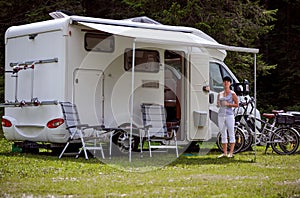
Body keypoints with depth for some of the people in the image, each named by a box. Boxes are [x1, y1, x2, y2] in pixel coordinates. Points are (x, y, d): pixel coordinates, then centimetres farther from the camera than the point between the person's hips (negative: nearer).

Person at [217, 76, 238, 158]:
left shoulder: (232, 94, 0)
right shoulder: (220, 94, 14)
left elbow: (237, 104, -2)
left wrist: (228, 104, -15)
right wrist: (218, 104, -2)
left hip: (229, 115, -5)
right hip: (221, 115, 5)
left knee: (231, 134, -5)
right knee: (223, 134, 6)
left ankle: (231, 153, -5)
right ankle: (224, 153, 10)